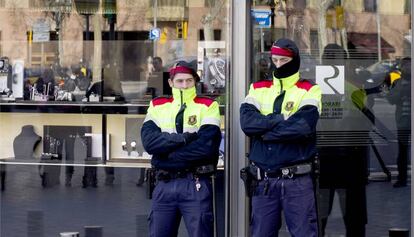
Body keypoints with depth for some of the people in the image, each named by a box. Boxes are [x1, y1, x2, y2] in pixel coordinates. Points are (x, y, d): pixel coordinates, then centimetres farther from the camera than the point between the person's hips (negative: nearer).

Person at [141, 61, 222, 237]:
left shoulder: (207, 107, 1)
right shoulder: (158, 106, 11)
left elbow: (206, 145, -14)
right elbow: (149, 141, -6)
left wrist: (167, 153, -10)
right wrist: (184, 138, -14)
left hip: (196, 185, -3)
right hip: (164, 184, 3)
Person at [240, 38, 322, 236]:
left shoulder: (309, 91, 1)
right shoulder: (258, 89, 12)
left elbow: (303, 126, -17)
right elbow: (247, 122, -6)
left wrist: (264, 129, -8)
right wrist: (283, 119, -12)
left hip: (297, 179, -4)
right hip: (264, 180, 4)